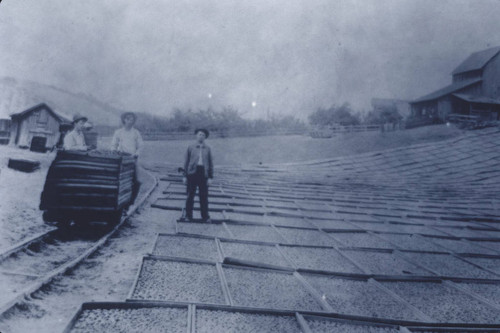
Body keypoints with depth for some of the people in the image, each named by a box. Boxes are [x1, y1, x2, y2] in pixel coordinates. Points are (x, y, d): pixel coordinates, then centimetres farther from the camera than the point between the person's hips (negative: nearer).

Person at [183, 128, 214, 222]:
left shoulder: (207, 149, 9)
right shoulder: (191, 147, 6)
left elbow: (210, 163, 9)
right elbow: (186, 162, 7)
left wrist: (210, 177, 1)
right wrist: (184, 176, 1)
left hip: (203, 174, 1)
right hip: (192, 173, 0)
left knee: (204, 197, 2)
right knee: (190, 196, 2)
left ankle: (205, 217, 10)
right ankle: (188, 216, 12)